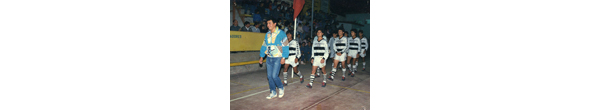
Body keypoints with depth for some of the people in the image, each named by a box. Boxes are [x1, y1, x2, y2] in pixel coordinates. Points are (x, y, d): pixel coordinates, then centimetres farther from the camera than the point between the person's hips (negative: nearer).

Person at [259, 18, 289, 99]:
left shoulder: (280, 33, -9)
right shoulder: (267, 34, 9)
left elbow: (285, 46, -10)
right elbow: (264, 46, 17)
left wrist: (283, 57, -14)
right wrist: (261, 57, 15)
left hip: (277, 58, -6)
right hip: (269, 58, 6)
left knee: (274, 75, -12)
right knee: (269, 76, 5)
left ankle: (281, 88, 14)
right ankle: (273, 92, 17)